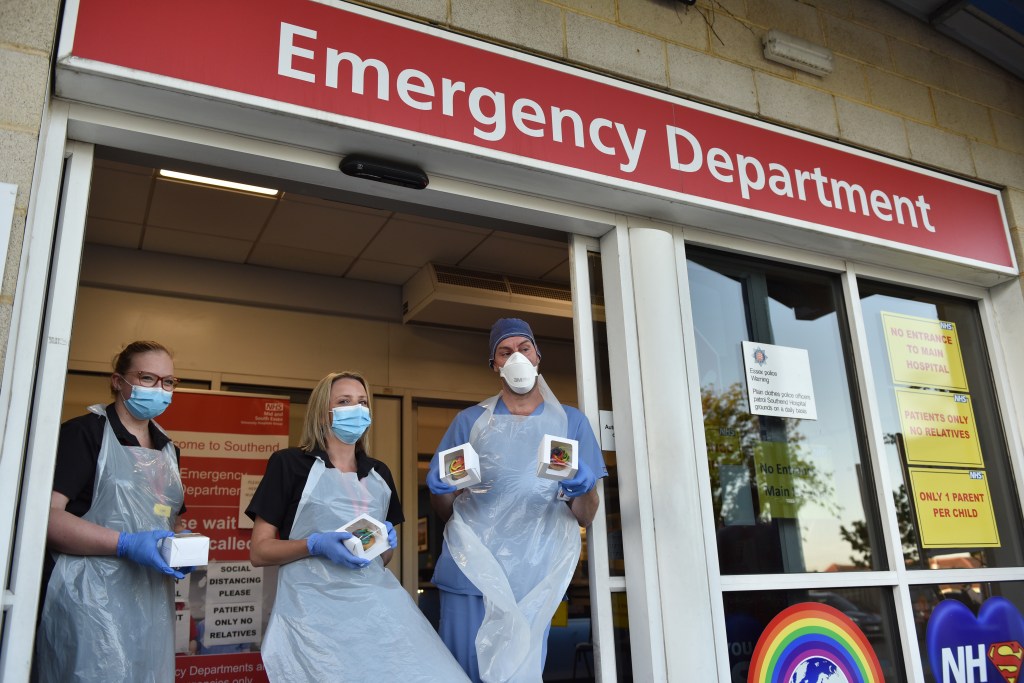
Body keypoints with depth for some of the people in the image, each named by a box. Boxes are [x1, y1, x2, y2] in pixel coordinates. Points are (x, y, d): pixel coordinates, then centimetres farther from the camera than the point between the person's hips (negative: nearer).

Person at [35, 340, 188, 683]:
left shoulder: (167, 449, 15)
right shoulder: (84, 433, -7)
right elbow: (46, 516, -19)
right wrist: (126, 545, -25)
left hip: (152, 606, 7)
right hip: (91, 600, -7)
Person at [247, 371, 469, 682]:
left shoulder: (379, 473, 17)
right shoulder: (289, 463, 2)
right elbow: (258, 552, -1)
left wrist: (386, 542, 3)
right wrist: (315, 545, -16)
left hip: (376, 600, 4)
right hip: (314, 608, -4)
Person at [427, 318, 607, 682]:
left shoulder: (571, 422, 5)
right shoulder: (470, 421, 7)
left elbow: (585, 517, 4)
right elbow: (445, 511, 9)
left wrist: (582, 490, -18)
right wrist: (440, 489, -14)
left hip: (532, 578, 0)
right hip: (469, 571, 1)